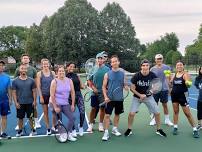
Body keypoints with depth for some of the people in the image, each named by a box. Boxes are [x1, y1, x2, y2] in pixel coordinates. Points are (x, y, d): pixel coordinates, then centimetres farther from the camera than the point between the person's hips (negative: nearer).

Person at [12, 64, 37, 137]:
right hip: (20, 103, 0)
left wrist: (34, 101, -3)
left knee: (31, 117, 7)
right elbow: (14, 92, 0)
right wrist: (16, 102, -6)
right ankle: (20, 131, 25)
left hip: (30, 103, 0)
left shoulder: (31, 80, 0)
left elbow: (34, 91, 3)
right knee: (20, 118, 10)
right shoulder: (15, 81, -2)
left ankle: (33, 130, 20)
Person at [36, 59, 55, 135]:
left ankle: (54, 126, 19)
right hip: (44, 95, -1)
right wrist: (41, 97, -9)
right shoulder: (39, 73, -4)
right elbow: (38, 86, -5)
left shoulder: (52, 73, 1)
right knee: (45, 112, 8)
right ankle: (48, 128, 19)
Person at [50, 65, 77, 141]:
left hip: (65, 104, 4)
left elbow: (72, 93, 4)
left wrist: (72, 104, 1)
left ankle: (68, 134, 12)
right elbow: (52, 95, -12)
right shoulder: (54, 81, -10)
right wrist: (55, 107, -15)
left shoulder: (69, 81, 1)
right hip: (56, 104, -4)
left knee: (72, 118, -3)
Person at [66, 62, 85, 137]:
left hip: (79, 95, 3)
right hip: (70, 96, -3)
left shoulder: (77, 76, 11)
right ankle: (73, 130, 20)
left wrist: (83, 86, -4)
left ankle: (81, 126, 16)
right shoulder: (65, 77, 0)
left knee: (82, 112, -8)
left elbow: (81, 86, 15)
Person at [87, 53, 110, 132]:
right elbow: (89, 80, 8)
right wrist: (93, 88, -4)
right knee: (93, 108, 4)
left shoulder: (107, 69, -1)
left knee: (102, 108, 8)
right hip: (95, 92, 0)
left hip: (103, 92, 0)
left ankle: (101, 124, 22)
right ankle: (91, 124, 15)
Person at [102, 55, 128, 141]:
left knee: (117, 114, 14)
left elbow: (124, 84, 10)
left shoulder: (122, 74, 3)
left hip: (119, 98, 3)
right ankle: (106, 132, 1)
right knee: (107, 115, -6)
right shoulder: (107, 74, -3)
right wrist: (105, 97, -13)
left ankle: (115, 129, 32)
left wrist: (126, 87, -14)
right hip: (110, 98, -3)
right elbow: (104, 87, -1)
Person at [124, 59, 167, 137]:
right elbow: (132, 88, -11)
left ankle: (158, 130, 22)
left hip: (148, 97, 2)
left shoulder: (152, 75, -15)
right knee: (132, 113, -12)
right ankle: (129, 129, 10)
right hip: (137, 97, -2)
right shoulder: (136, 76, -19)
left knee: (157, 113, 0)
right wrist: (140, 95, -21)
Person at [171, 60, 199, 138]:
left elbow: (188, 85, -21)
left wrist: (187, 84, -43)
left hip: (183, 95, -5)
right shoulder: (174, 74, 7)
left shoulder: (185, 74, -9)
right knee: (175, 111, 10)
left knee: (187, 113, -3)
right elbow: (170, 84, 15)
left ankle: (195, 129, 8)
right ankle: (175, 127, 19)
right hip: (174, 95, 5)